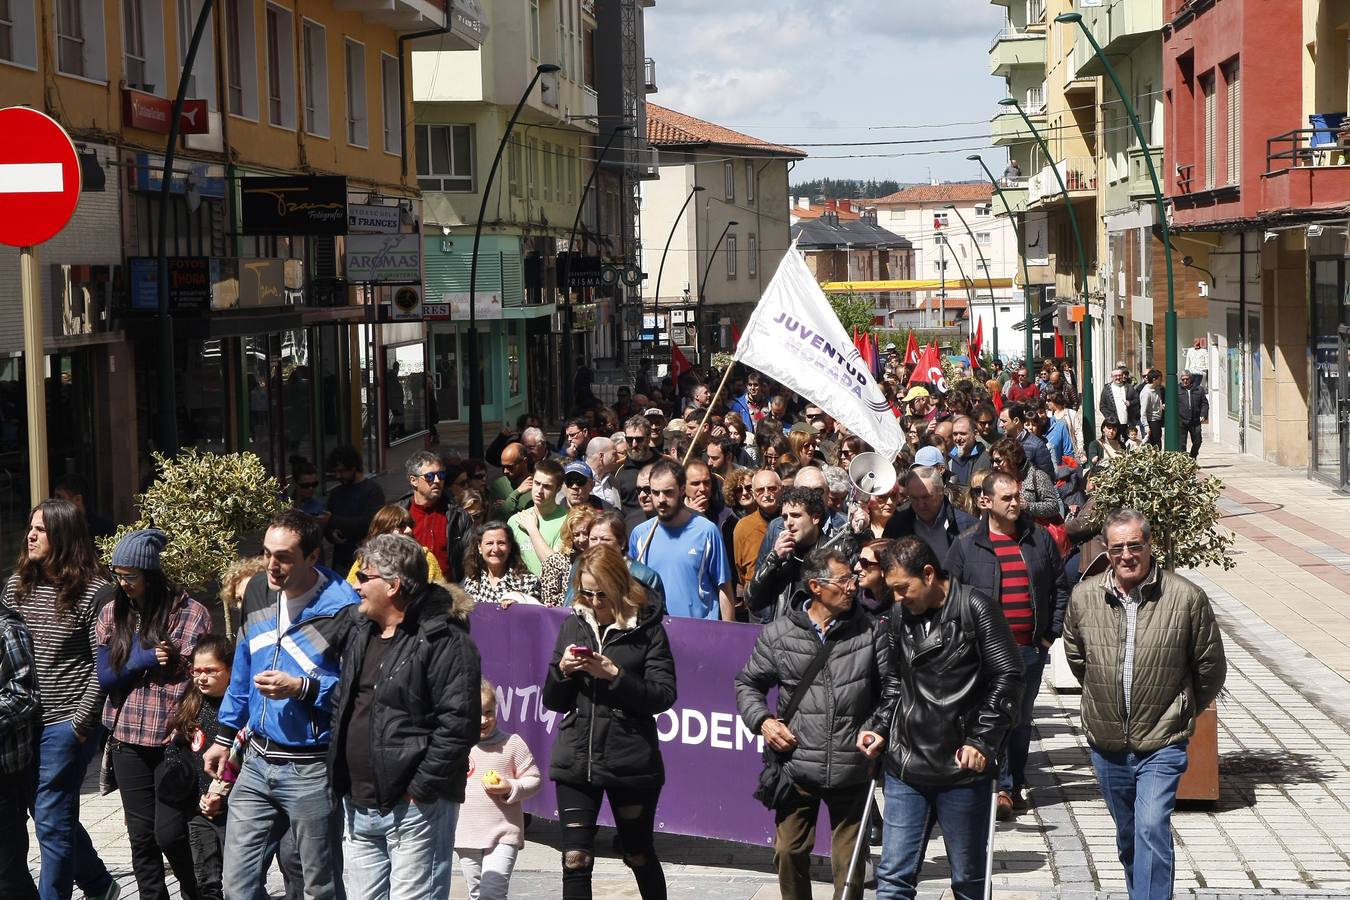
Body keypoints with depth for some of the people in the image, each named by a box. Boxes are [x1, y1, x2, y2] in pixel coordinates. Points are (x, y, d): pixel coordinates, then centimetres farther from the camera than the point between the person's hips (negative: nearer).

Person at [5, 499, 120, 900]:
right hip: (23, 724, 7)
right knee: (52, 817, 16)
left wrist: (80, 722, -13)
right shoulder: (16, 585, 8)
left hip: (65, 725, -6)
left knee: (52, 822, -4)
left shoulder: (94, 592, -9)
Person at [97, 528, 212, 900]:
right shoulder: (112, 614, 7)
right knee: (141, 834, 8)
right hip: (128, 740, 4)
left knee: (169, 832, -5)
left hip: (174, 739, -4)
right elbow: (105, 676, 2)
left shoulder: (189, 612, -7)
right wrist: (145, 659, -12)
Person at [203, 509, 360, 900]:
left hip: (312, 769, -6)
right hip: (257, 761, 6)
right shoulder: (258, 590, 3)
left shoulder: (342, 609, -18)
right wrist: (224, 737, 18)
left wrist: (301, 689, -25)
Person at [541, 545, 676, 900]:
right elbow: (552, 701, 10)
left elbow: (663, 695, -10)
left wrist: (614, 675, -20)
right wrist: (562, 670, -10)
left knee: (639, 855, 13)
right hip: (577, 759, 3)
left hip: (630, 760, -3)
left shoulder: (646, 627, -4)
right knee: (575, 858, -4)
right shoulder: (574, 624, 7)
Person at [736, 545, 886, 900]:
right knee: (789, 851, 10)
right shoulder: (778, 634, -1)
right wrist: (762, 721, -5)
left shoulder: (869, 631, -2)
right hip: (797, 767, 1)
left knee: (849, 862, 6)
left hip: (852, 771, 0)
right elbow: (748, 683, 10)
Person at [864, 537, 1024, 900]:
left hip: (963, 767, -4)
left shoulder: (975, 609, -7)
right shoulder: (898, 618, 9)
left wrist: (982, 740, -13)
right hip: (905, 768, 4)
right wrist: (880, 727, 4)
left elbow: (1007, 677, -8)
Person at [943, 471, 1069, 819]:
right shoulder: (966, 545, -1)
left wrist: (1052, 633, 7)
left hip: (1031, 648, 3)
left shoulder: (1040, 539, 6)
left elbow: (1061, 588, 13)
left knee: (1022, 719, 12)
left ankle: (1017, 783, 23)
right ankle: (1003, 787, -5)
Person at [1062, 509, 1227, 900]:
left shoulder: (1187, 598, -11)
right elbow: (1076, 657, 17)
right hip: (1106, 742, 4)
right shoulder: (1084, 597, -3)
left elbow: (1211, 667, 3)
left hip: (1162, 744, -4)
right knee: (1127, 837, 17)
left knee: (1152, 829, -18)